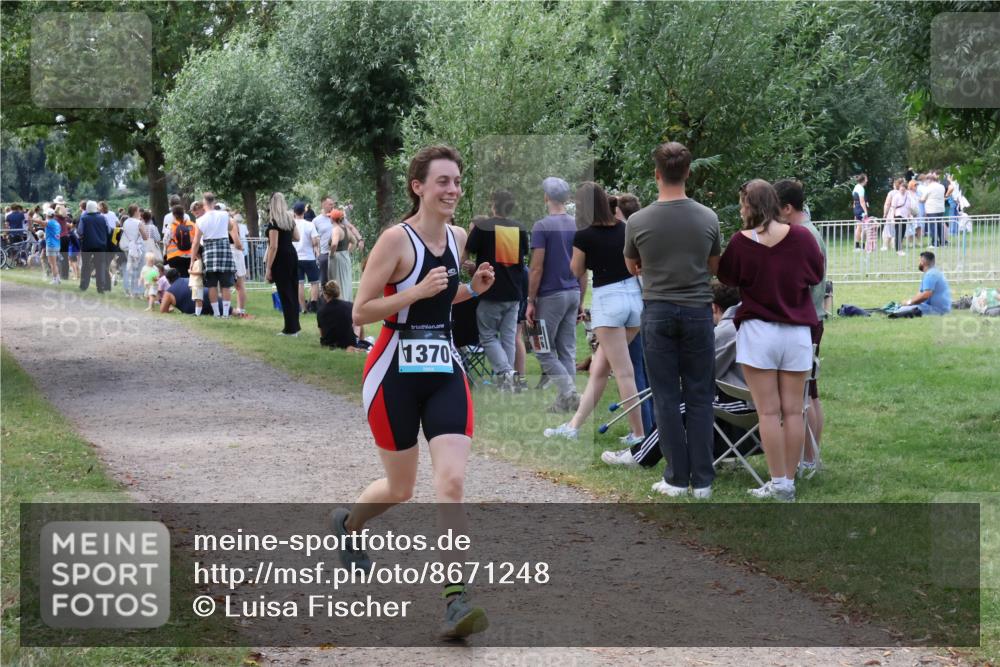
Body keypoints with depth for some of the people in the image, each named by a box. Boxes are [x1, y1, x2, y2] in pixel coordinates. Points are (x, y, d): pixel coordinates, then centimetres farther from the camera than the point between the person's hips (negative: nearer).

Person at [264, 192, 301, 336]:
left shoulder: (273, 222, -15)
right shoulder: (290, 219, 8)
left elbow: (273, 247, -19)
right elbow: (296, 238, 19)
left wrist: (268, 268, -17)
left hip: (281, 259, -8)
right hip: (292, 255, 8)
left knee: (285, 293, -3)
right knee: (293, 291, 14)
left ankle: (290, 329, -1)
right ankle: (295, 326, 20)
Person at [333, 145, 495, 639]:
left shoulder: (458, 238, 7)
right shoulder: (396, 239, -13)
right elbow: (360, 312, -14)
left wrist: (472, 289, 4)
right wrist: (418, 291, -24)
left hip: (445, 372, 4)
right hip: (395, 374, -4)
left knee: (452, 482, -12)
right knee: (400, 489, 9)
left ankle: (455, 598, -14)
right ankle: (347, 523, 43)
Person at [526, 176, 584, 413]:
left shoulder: (542, 227, -12)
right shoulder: (577, 227, 8)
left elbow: (537, 268, -14)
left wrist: (530, 302, -9)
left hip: (550, 296, -6)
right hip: (572, 294, 6)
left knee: (544, 351, 1)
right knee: (567, 351, 9)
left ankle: (570, 392, -14)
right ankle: (565, 402, 8)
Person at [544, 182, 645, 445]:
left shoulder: (583, 236, -10)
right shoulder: (623, 228, 6)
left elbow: (576, 272, 6)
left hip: (607, 300, -7)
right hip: (634, 296, 7)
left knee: (623, 373, -3)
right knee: (598, 369, 13)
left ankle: (639, 434, -1)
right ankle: (574, 425, 20)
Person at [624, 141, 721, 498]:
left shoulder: (638, 222, -9)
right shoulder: (708, 218, -5)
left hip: (658, 311, -1)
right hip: (697, 311, 1)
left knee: (667, 398, 5)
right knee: (699, 398, 6)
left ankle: (677, 479, 6)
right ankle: (702, 480, 6)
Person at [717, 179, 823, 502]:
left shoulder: (741, 242, -10)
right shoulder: (801, 236, -5)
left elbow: (726, 278, 7)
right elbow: (817, 275, 11)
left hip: (758, 331, -2)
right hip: (797, 331, 2)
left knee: (768, 412, 0)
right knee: (793, 411, 6)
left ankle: (778, 483, -1)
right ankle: (790, 481, 9)